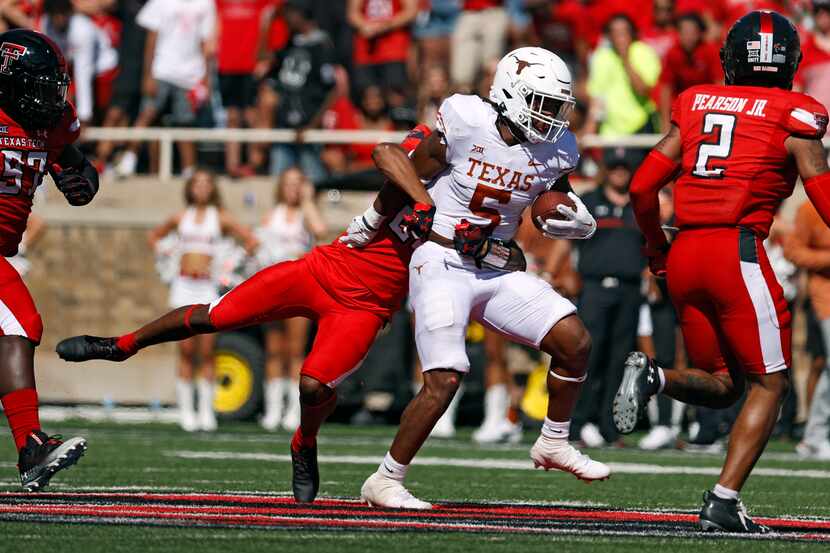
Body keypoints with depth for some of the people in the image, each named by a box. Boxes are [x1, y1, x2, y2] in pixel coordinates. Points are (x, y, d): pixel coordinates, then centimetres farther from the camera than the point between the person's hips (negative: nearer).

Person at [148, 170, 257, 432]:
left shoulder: (221, 218, 5)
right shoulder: (181, 218, 12)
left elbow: (251, 241, 3)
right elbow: (155, 235, 25)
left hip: (207, 286, -2)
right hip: (184, 285, 2)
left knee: (206, 352, -3)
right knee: (186, 351, -1)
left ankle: (206, 410, 0)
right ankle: (185, 411, 0)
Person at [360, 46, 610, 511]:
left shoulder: (555, 151, -1)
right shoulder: (464, 123, -16)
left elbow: (555, 214, 14)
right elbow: (410, 175, -1)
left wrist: (577, 222, -9)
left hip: (499, 272, 5)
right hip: (443, 265, -5)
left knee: (575, 341, -7)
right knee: (444, 381, -16)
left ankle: (554, 444, 14)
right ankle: (386, 481, -4)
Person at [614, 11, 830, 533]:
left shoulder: (695, 105, 14)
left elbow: (642, 189, 13)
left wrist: (657, 249, 28)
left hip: (685, 255, 5)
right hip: (739, 250, -5)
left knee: (722, 386, 17)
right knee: (769, 384, 6)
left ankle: (653, 376, -12)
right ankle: (724, 500, -6)